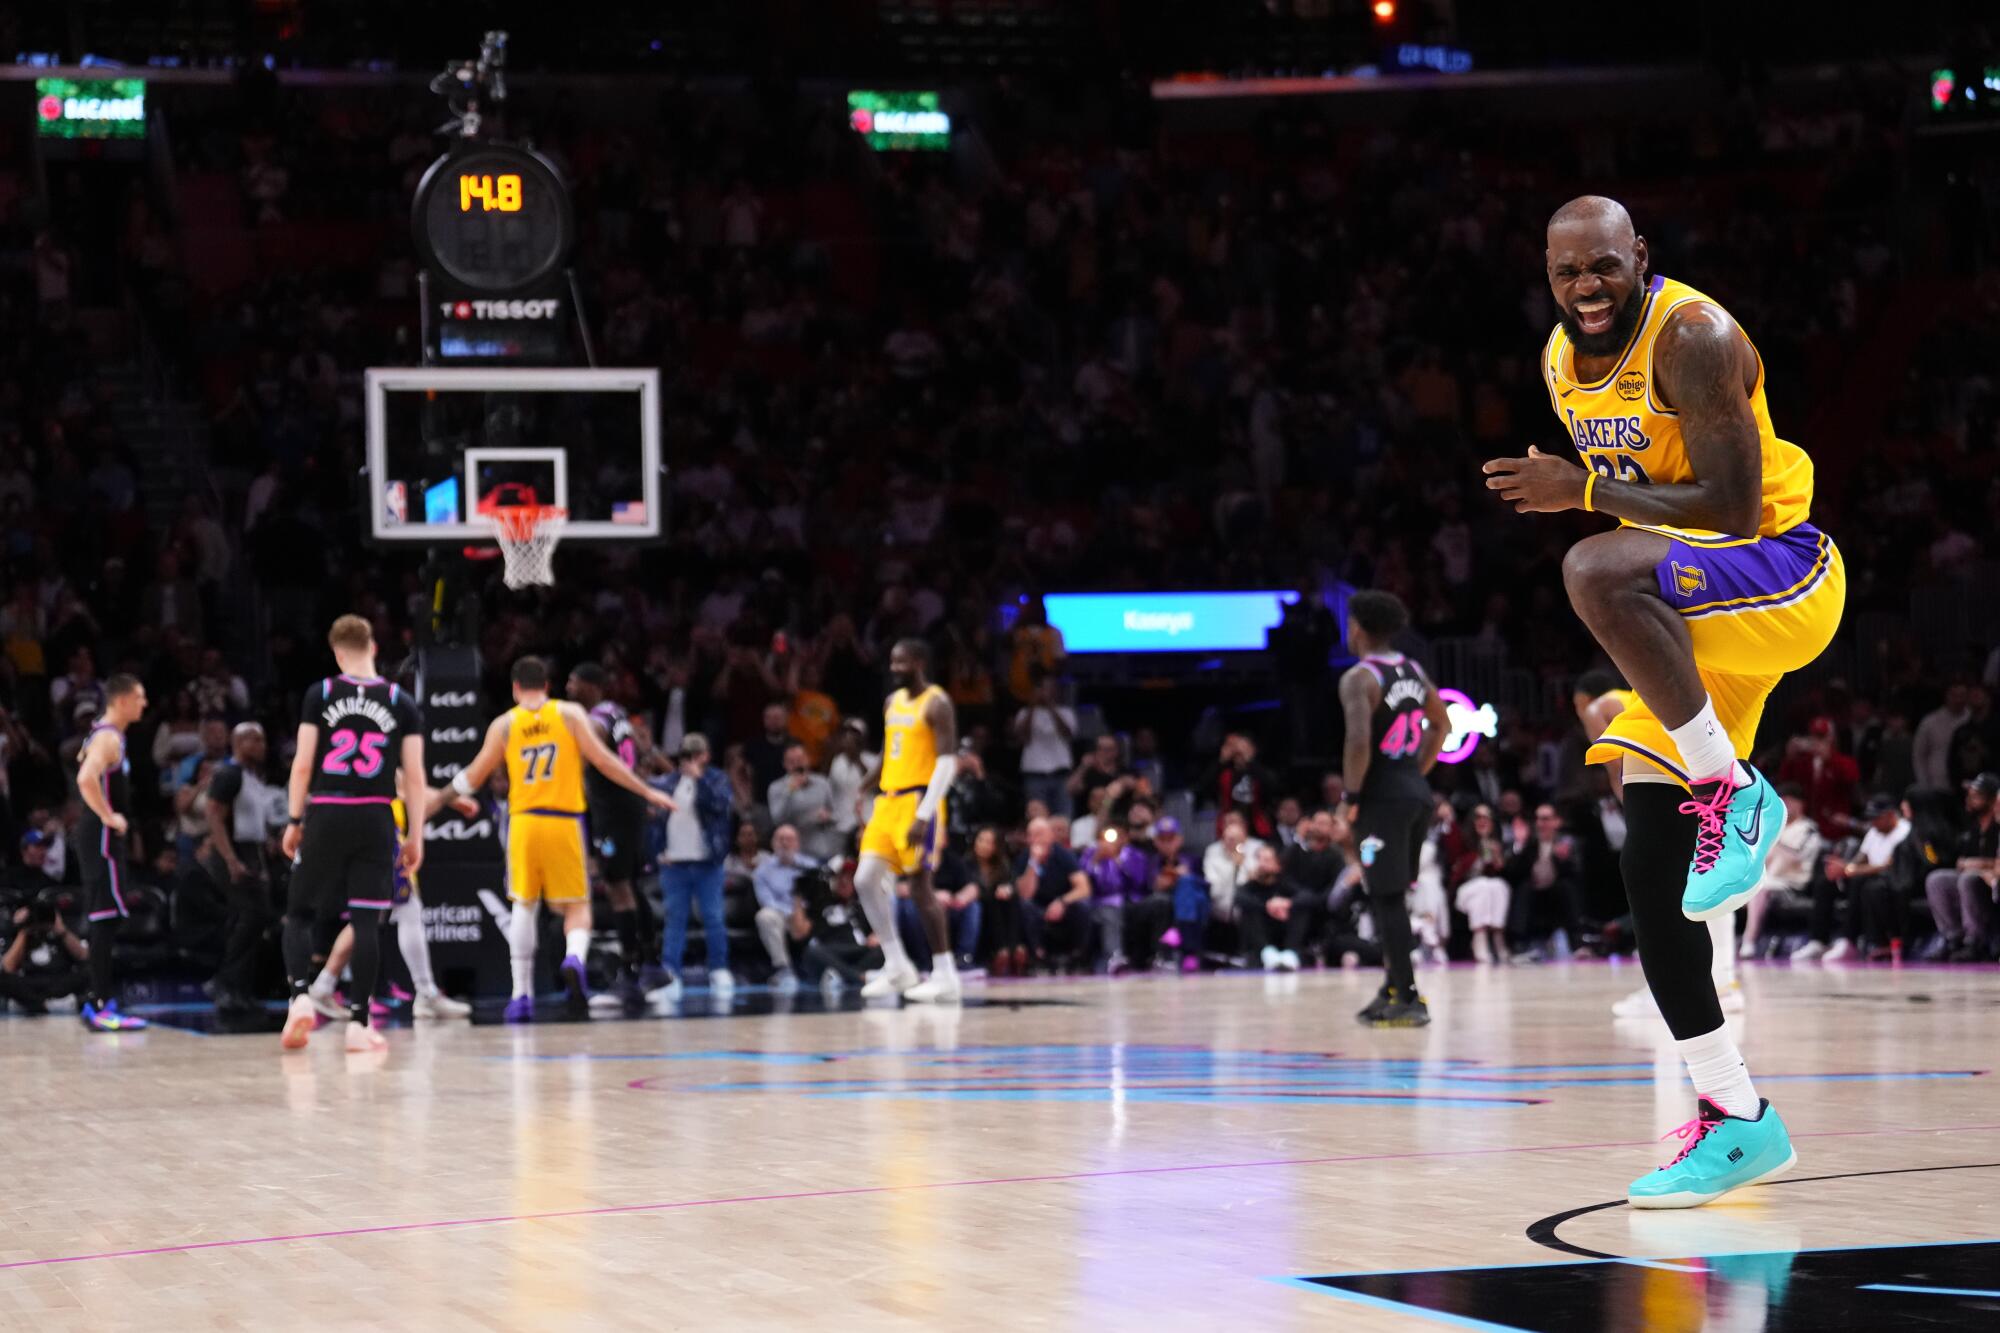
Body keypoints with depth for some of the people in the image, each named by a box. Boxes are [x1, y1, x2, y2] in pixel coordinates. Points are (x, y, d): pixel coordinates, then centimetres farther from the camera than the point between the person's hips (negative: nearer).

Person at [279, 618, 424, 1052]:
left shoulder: (320, 695, 1)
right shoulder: (402, 702, 4)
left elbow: (302, 764, -2)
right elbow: (414, 776, 2)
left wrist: (294, 821, 6)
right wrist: (415, 836, 8)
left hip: (325, 816, 0)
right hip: (375, 819, 1)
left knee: (300, 914, 10)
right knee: (366, 920, 2)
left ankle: (301, 995, -12)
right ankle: (358, 1023, -1)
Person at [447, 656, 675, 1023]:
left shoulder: (504, 724, 6)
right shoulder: (570, 714, 2)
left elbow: (474, 777, 12)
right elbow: (602, 760, -4)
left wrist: (455, 796, 34)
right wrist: (647, 792, 4)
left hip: (524, 822, 1)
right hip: (565, 822, -1)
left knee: (523, 906, 11)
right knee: (577, 906, 7)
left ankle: (521, 994, 5)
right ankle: (574, 956, -25)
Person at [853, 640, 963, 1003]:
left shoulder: (936, 704, -10)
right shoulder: (893, 702, 15)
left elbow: (947, 761, -16)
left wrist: (923, 815, -23)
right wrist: (870, 808, 19)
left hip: (918, 802, -8)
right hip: (887, 802, 8)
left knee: (920, 886, -9)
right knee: (866, 880, 2)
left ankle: (945, 976, -2)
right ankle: (897, 968, 10)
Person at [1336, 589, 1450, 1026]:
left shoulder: (1359, 678, -12)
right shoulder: (1413, 671, 13)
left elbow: (1359, 740, -24)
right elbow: (1441, 725, 25)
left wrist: (1351, 797, -14)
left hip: (1382, 797, -8)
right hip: (1417, 793, 8)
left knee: (1387, 897, -5)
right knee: (1390, 896, 19)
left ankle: (1407, 999, -7)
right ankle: (1394, 986, 22)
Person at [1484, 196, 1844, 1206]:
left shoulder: (1693, 337, -19)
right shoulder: (1561, 361, 7)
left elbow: (1732, 504, -24)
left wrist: (1584, 491, -24)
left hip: (1780, 576, -8)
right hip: (1686, 616, 8)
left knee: (1594, 570, -38)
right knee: (1650, 869, 0)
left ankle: (1733, 791, -21)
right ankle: (1735, 1117, 7)